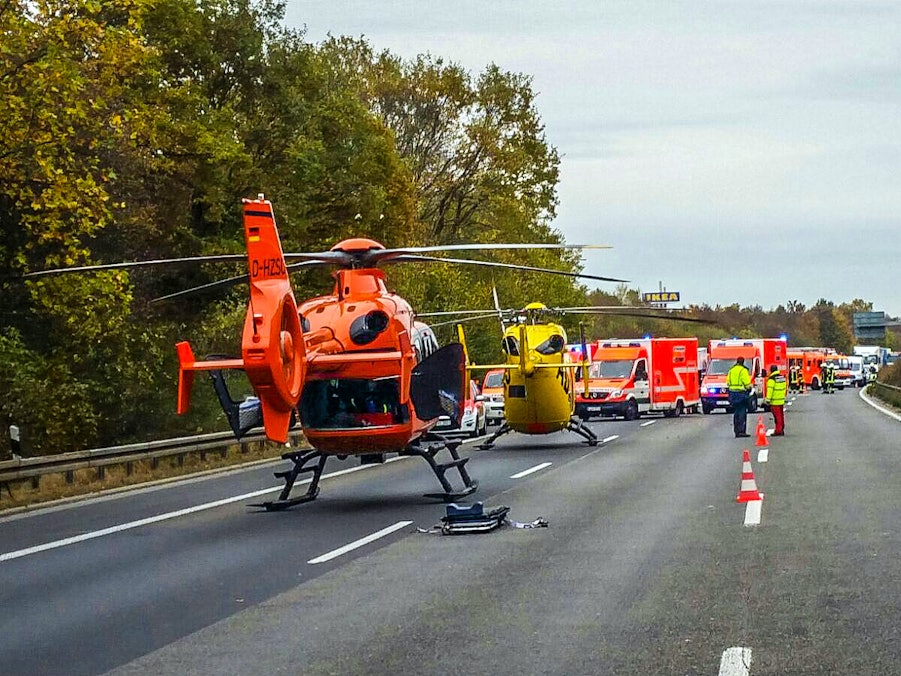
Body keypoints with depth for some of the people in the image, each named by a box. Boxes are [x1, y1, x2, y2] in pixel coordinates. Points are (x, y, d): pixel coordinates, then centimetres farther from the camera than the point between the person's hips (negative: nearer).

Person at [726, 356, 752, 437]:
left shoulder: (731, 370, 13)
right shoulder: (743, 370, -10)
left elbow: (728, 382, 16)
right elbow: (747, 382, -13)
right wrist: (749, 388, 2)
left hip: (732, 392, 7)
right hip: (741, 393, -7)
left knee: (736, 413, 13)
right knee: (742, 413, -6)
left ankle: (736, 431, 14)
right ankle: (741, 431, -11)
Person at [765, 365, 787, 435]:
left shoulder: (772, 379, -15)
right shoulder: (782, 377, 11)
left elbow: (770, 390, -17)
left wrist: (768, 399, -13)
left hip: (775, 401, -8)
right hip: (782, 400, 8)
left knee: (777, 416, -6)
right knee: (781, 416, 13)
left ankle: (778, 431, -6)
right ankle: (782, 430, 19)